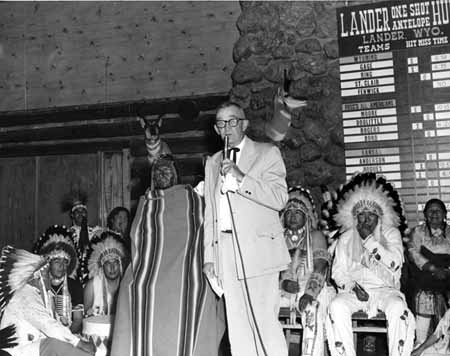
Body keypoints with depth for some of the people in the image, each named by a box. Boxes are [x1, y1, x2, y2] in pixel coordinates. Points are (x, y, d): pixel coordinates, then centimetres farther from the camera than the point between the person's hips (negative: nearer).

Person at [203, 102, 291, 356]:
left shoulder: (267, 153, 6)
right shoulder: (212, 163, 21)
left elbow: (280, 199, -7)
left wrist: (240, 177, -15)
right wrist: (209, 256, 12)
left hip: (259, 250, -4)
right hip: (225, 252, 4)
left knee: (265, 322, -9)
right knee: (237, 326, 2)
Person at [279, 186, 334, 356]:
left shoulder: (316, 236, 7)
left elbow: (319, 269, -5)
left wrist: (309, 293, -22)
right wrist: (283, 282, -11)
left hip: (311, 289, -3)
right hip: (284, 290, 3)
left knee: (313, 309, -36)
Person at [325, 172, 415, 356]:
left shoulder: (391, 233, 11)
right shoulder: (345, 238, 15)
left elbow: (395, 263, -7)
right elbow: (338, 271, 7)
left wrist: (368, 239, -8)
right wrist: (352, 286, -13)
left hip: (385, 289, -1)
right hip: (354, 290, 1)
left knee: (398, 307, -34)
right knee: (336, 306, -31)